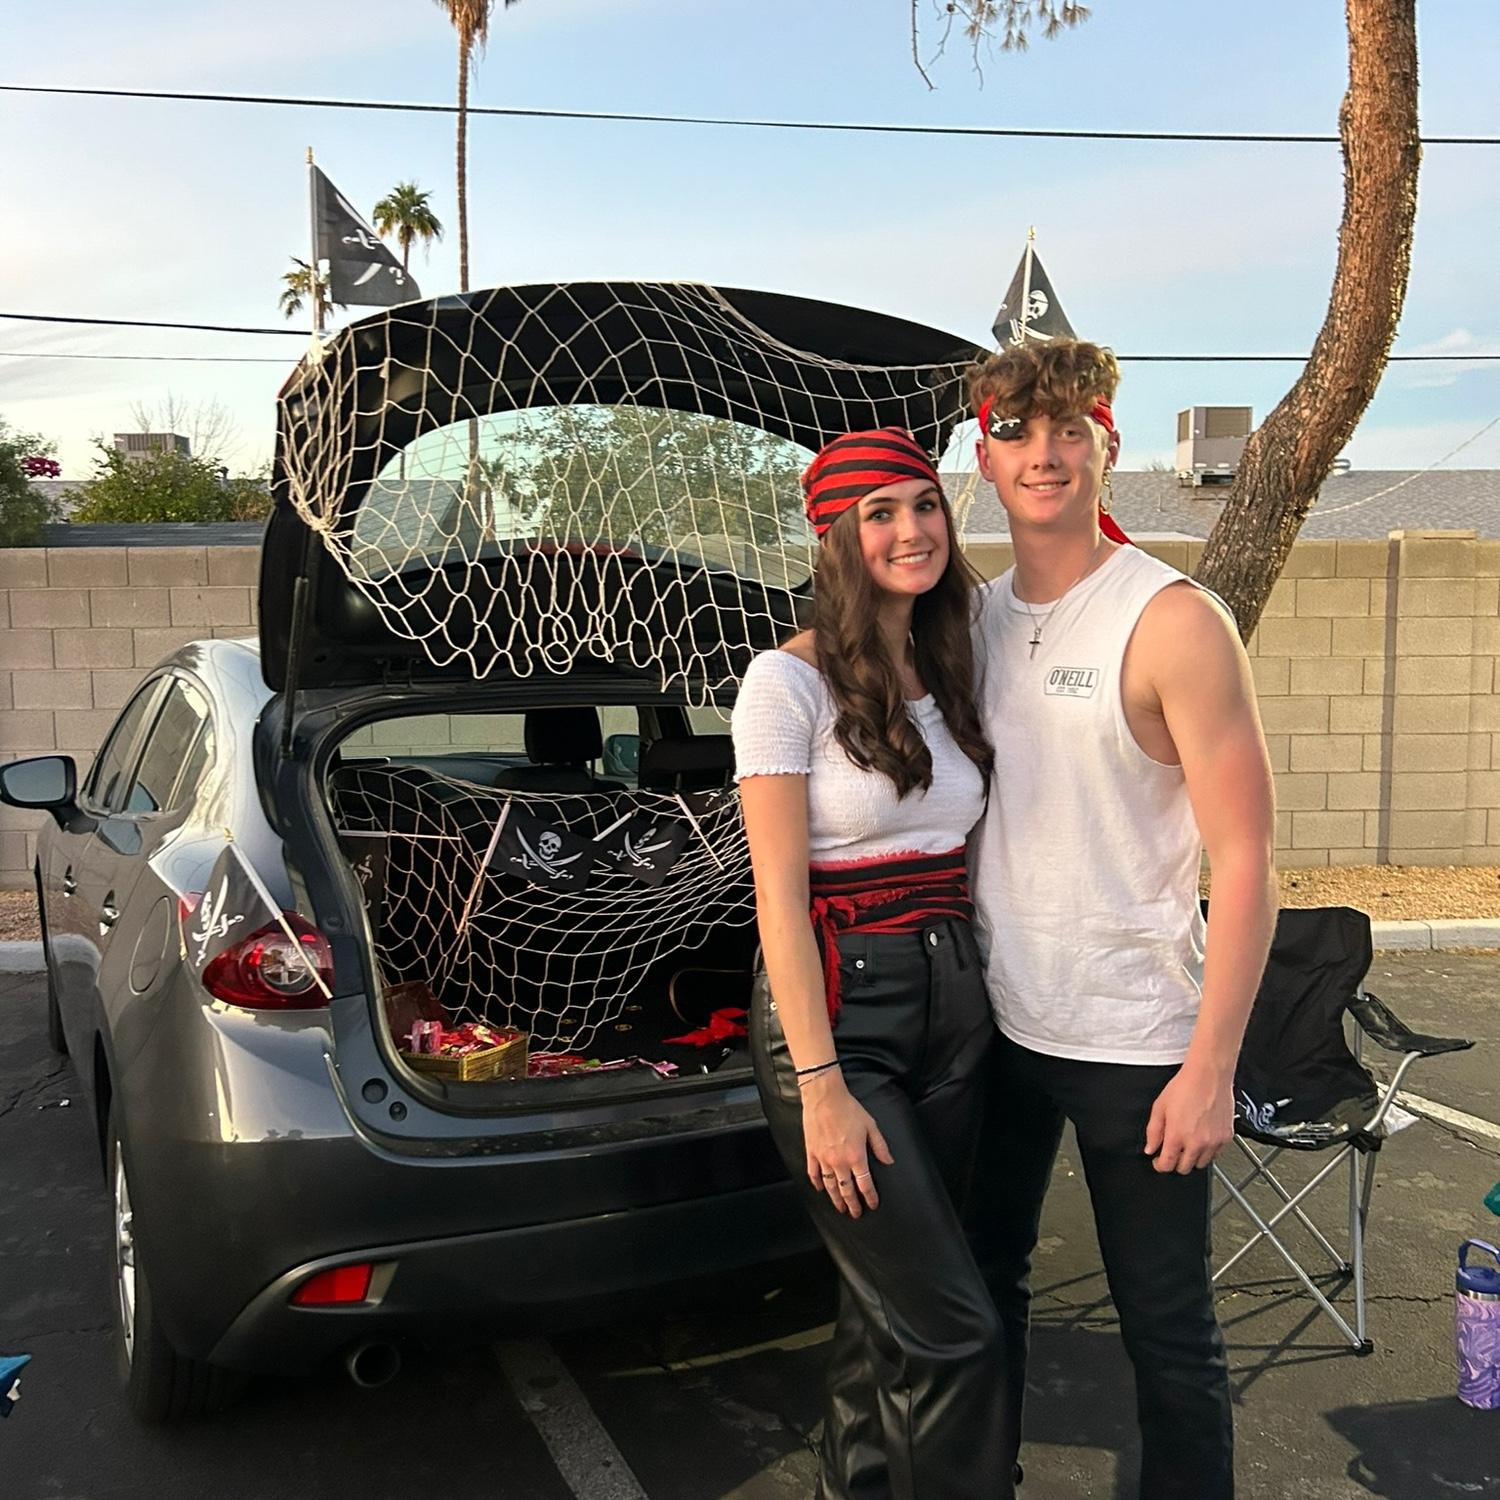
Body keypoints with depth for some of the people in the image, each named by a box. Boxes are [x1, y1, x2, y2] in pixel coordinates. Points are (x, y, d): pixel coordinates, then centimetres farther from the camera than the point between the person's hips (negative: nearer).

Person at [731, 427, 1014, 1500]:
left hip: (955, 1004, 7)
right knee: (956, 1331, -6)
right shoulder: (791, 681, -11)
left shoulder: (949, 677, 9)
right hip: (838, 1010, -6)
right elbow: (780, 895, -14)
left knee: (890, 1304, 17)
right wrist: (820, 1086, -17)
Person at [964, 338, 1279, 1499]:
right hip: (998, 1022, 6)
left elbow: (1246, 857, -14)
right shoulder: (975, 619, 5)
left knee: (1168, 1329, 8)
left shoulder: (1172, 621, -13)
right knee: (984, 1283, 21)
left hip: (1134, 1041, -6)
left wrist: (1211, 1065, -17)